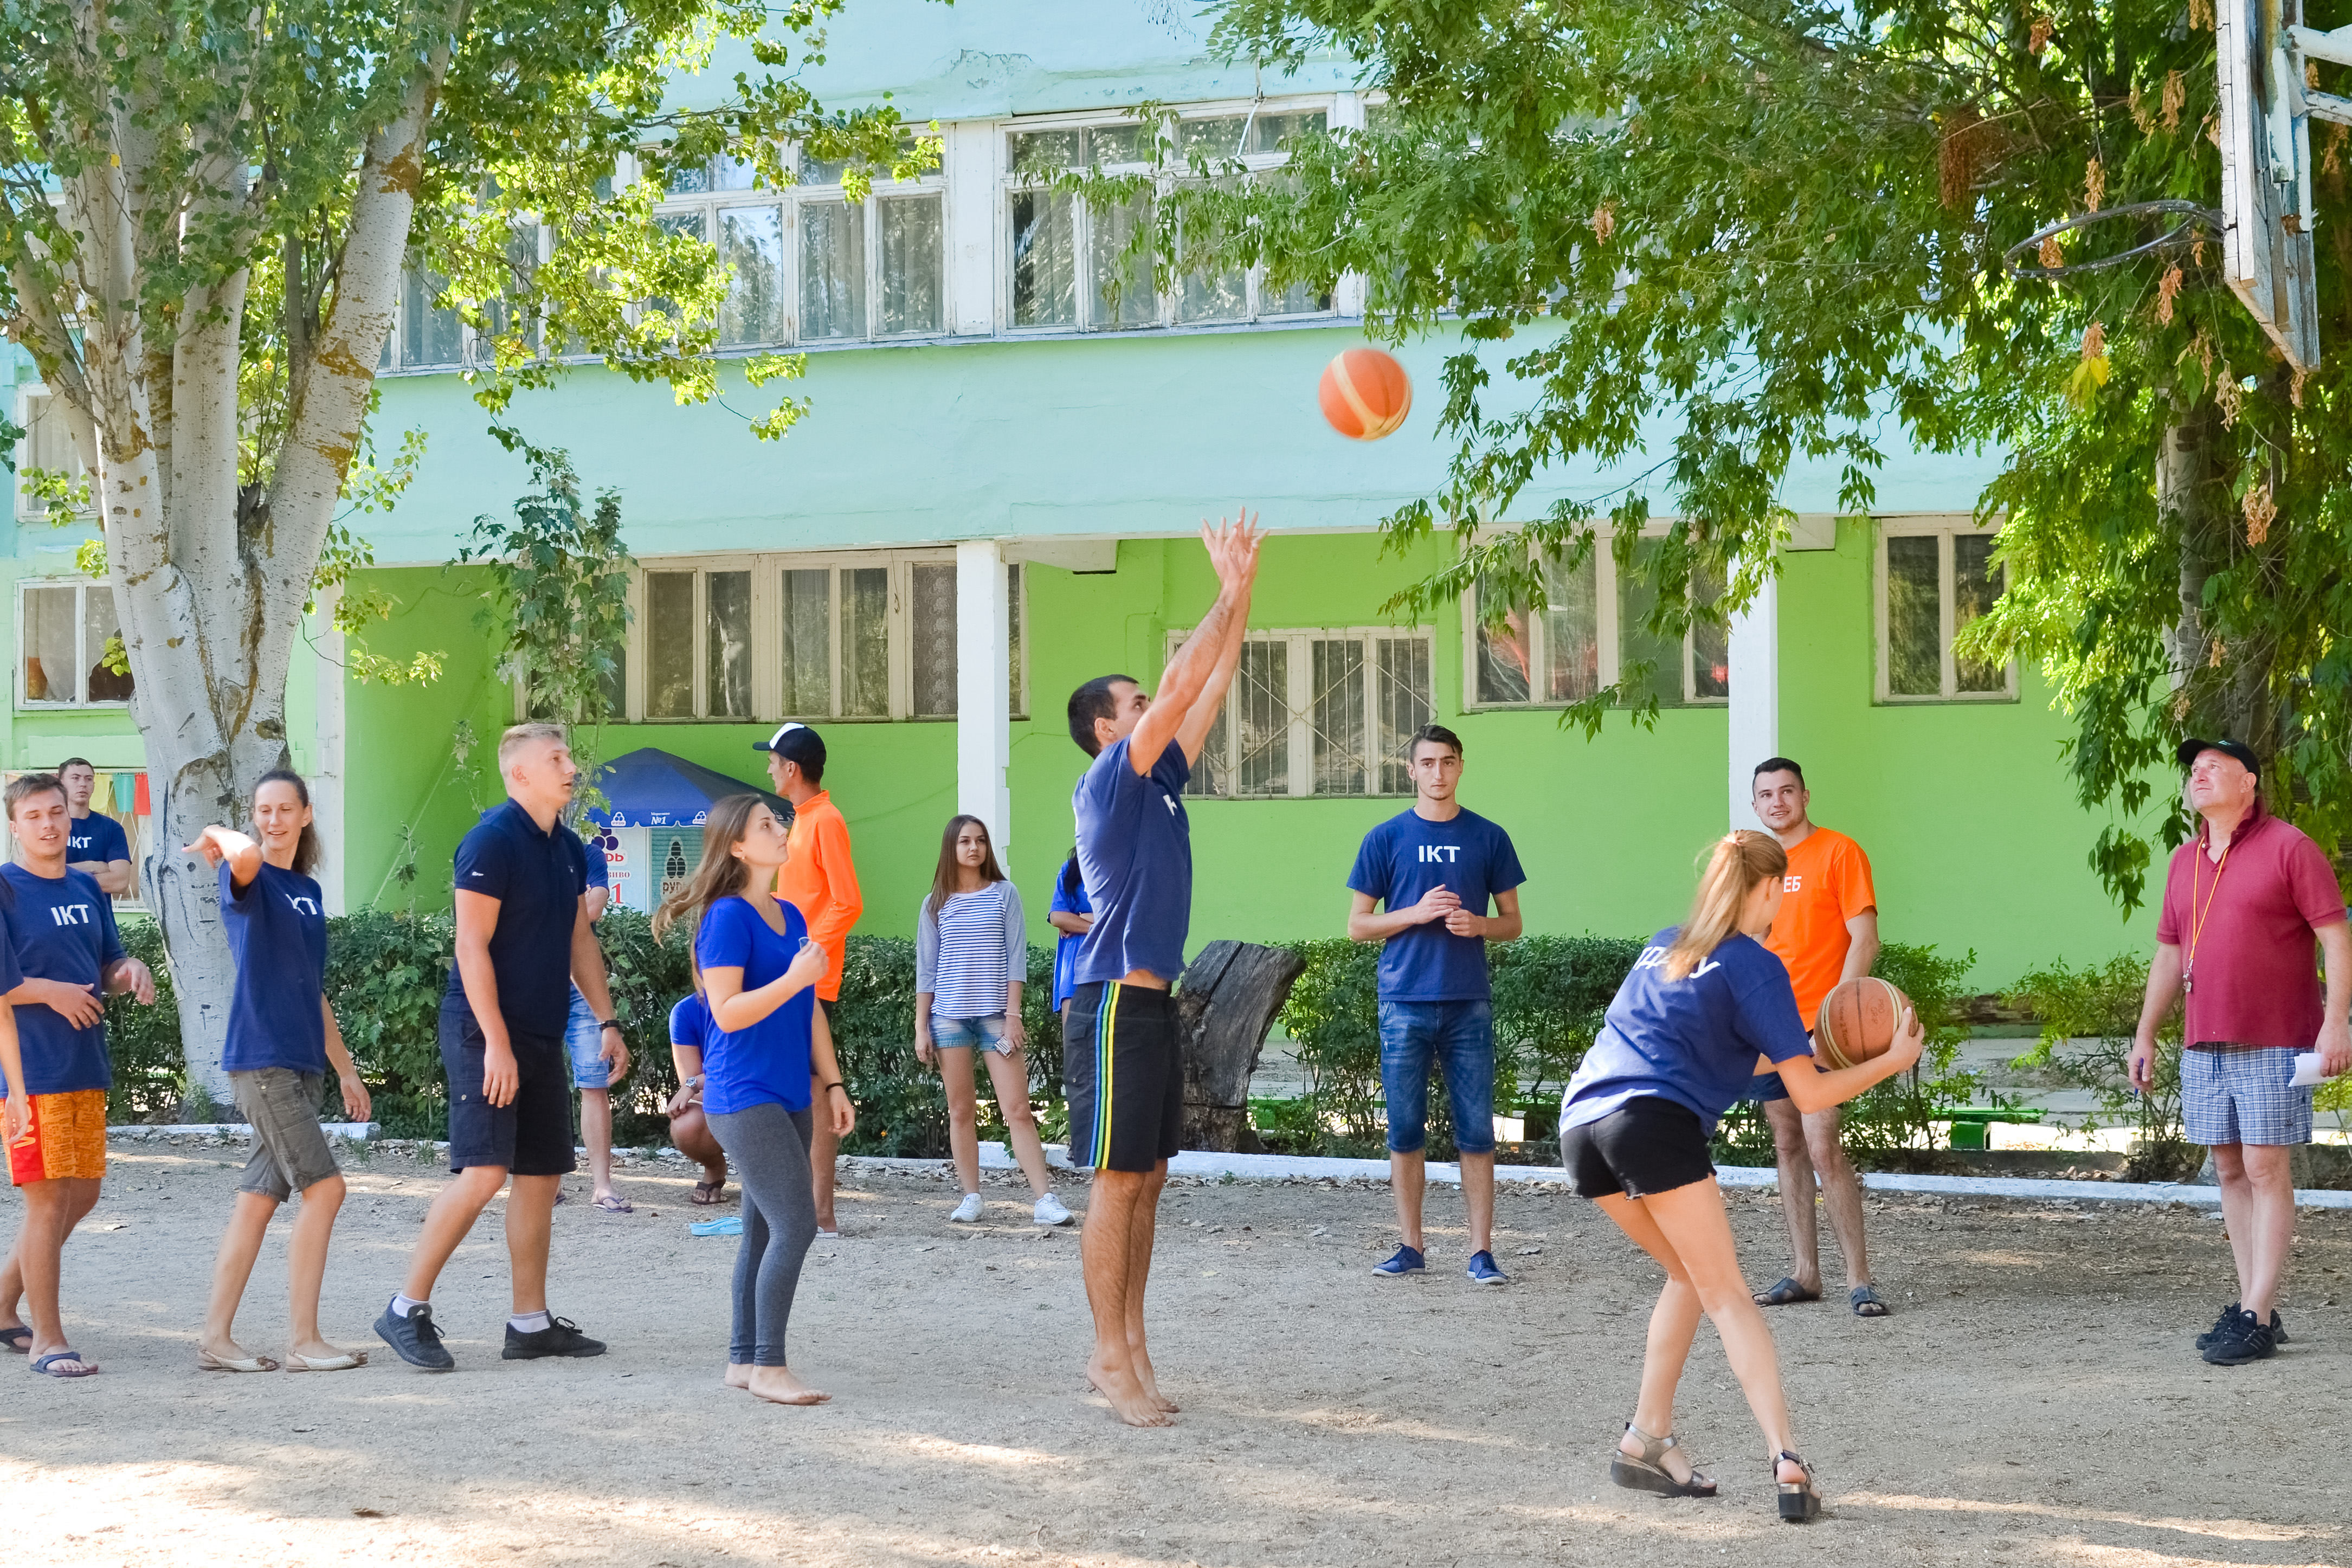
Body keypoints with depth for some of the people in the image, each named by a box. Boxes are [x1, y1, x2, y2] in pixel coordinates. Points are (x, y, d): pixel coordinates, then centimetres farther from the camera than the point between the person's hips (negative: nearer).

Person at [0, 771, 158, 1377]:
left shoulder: (87, 889, 13)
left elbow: (108, 965, 20)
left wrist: (131, 970, -2)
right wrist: (52, 993, -16)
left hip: (85, 1068, 8)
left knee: (82, 1195, 13)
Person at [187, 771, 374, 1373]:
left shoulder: (309, 892, 17)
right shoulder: (249, 879, -6)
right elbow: (246, 855, -34)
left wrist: (345, 1069, 24)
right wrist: (220, 838, -12)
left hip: (300, 1063, 8)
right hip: (261, 1058, -8)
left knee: (260, 1197, 8)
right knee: (324, 1186, -12)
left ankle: (217, 1338, 12)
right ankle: (303, 1340, -7)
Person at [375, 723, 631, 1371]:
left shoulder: (568, 849, 13)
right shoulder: (493, 841, -13)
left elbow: (580, 941, 22)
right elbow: (472, 946, -17)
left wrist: (608, 1021, 15)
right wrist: (496, 1042, -21)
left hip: (542, 1037, 9)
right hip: (485, 1032, -9)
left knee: (542, 1176, 9)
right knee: (483, 1173, -15)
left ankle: (531, 1323, 15)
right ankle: (407, 1311, -7)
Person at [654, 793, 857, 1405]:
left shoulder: (791, 915, 14)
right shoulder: (727, 917, -11)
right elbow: (728, 1013, -16)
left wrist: (832, 1083, 17)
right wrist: (794, 978, -24)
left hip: (787, 1097, 8)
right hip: (744, 1097, -8)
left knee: (765, 1231, 11)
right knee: (796, 1225, -14)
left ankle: (743, 1359, 18)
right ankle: (769, 1368, -9)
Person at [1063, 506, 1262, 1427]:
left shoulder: (1159, 782, 15)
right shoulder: (1107, 783, -9)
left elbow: (1209, 691, 15)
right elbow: (1181, 686, -15)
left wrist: (1242, 592, 8)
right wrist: (1230, 591, -11)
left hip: (1155, 1004, 9)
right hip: (1115, 1006, -9)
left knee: (1148, 1178, 9)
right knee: (1118, 1179, -7)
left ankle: (1127, 1346, 14)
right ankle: (1111, 1360, -4)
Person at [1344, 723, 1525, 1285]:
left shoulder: (1488, 838, 7)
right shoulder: (1386, 839, 5)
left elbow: (1512, 922, 12)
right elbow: (1358, 926, 6)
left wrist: (1478, 925, -9)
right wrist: (1417, 913, -10)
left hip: (1469, 1006, 0)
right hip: (1405, 1003, 0)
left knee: (1476, 1132, -2)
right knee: (1405, 1130, 4)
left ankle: (1481, 1252, 1)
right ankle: (1411, 1247, 12)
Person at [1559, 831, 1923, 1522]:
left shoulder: (1664, 946, 25)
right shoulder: (1754, 965, 4)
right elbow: (1809, 1094, 3)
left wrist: (1800, 1047, 41)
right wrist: (1893, 1059, 15)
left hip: (1582, 1122, 7)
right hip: (1655, 1123, -7)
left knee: (1689, 1276, 22)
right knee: (1726, 1295, -4)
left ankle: (1646, 1441, 18)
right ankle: (1786, 1461, -17)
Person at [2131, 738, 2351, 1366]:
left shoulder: (2288, 848, -5)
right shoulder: (2185, 862, 15)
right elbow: (2169, 954, 21)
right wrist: (2145, 1036, 18)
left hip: (2275, 1043, -7)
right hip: (2204, 1046, 7)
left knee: (2267, 1170, -7)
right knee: (2229, 1171, 7)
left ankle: (2257, 1319, -8)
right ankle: (2254, 1306, 12)